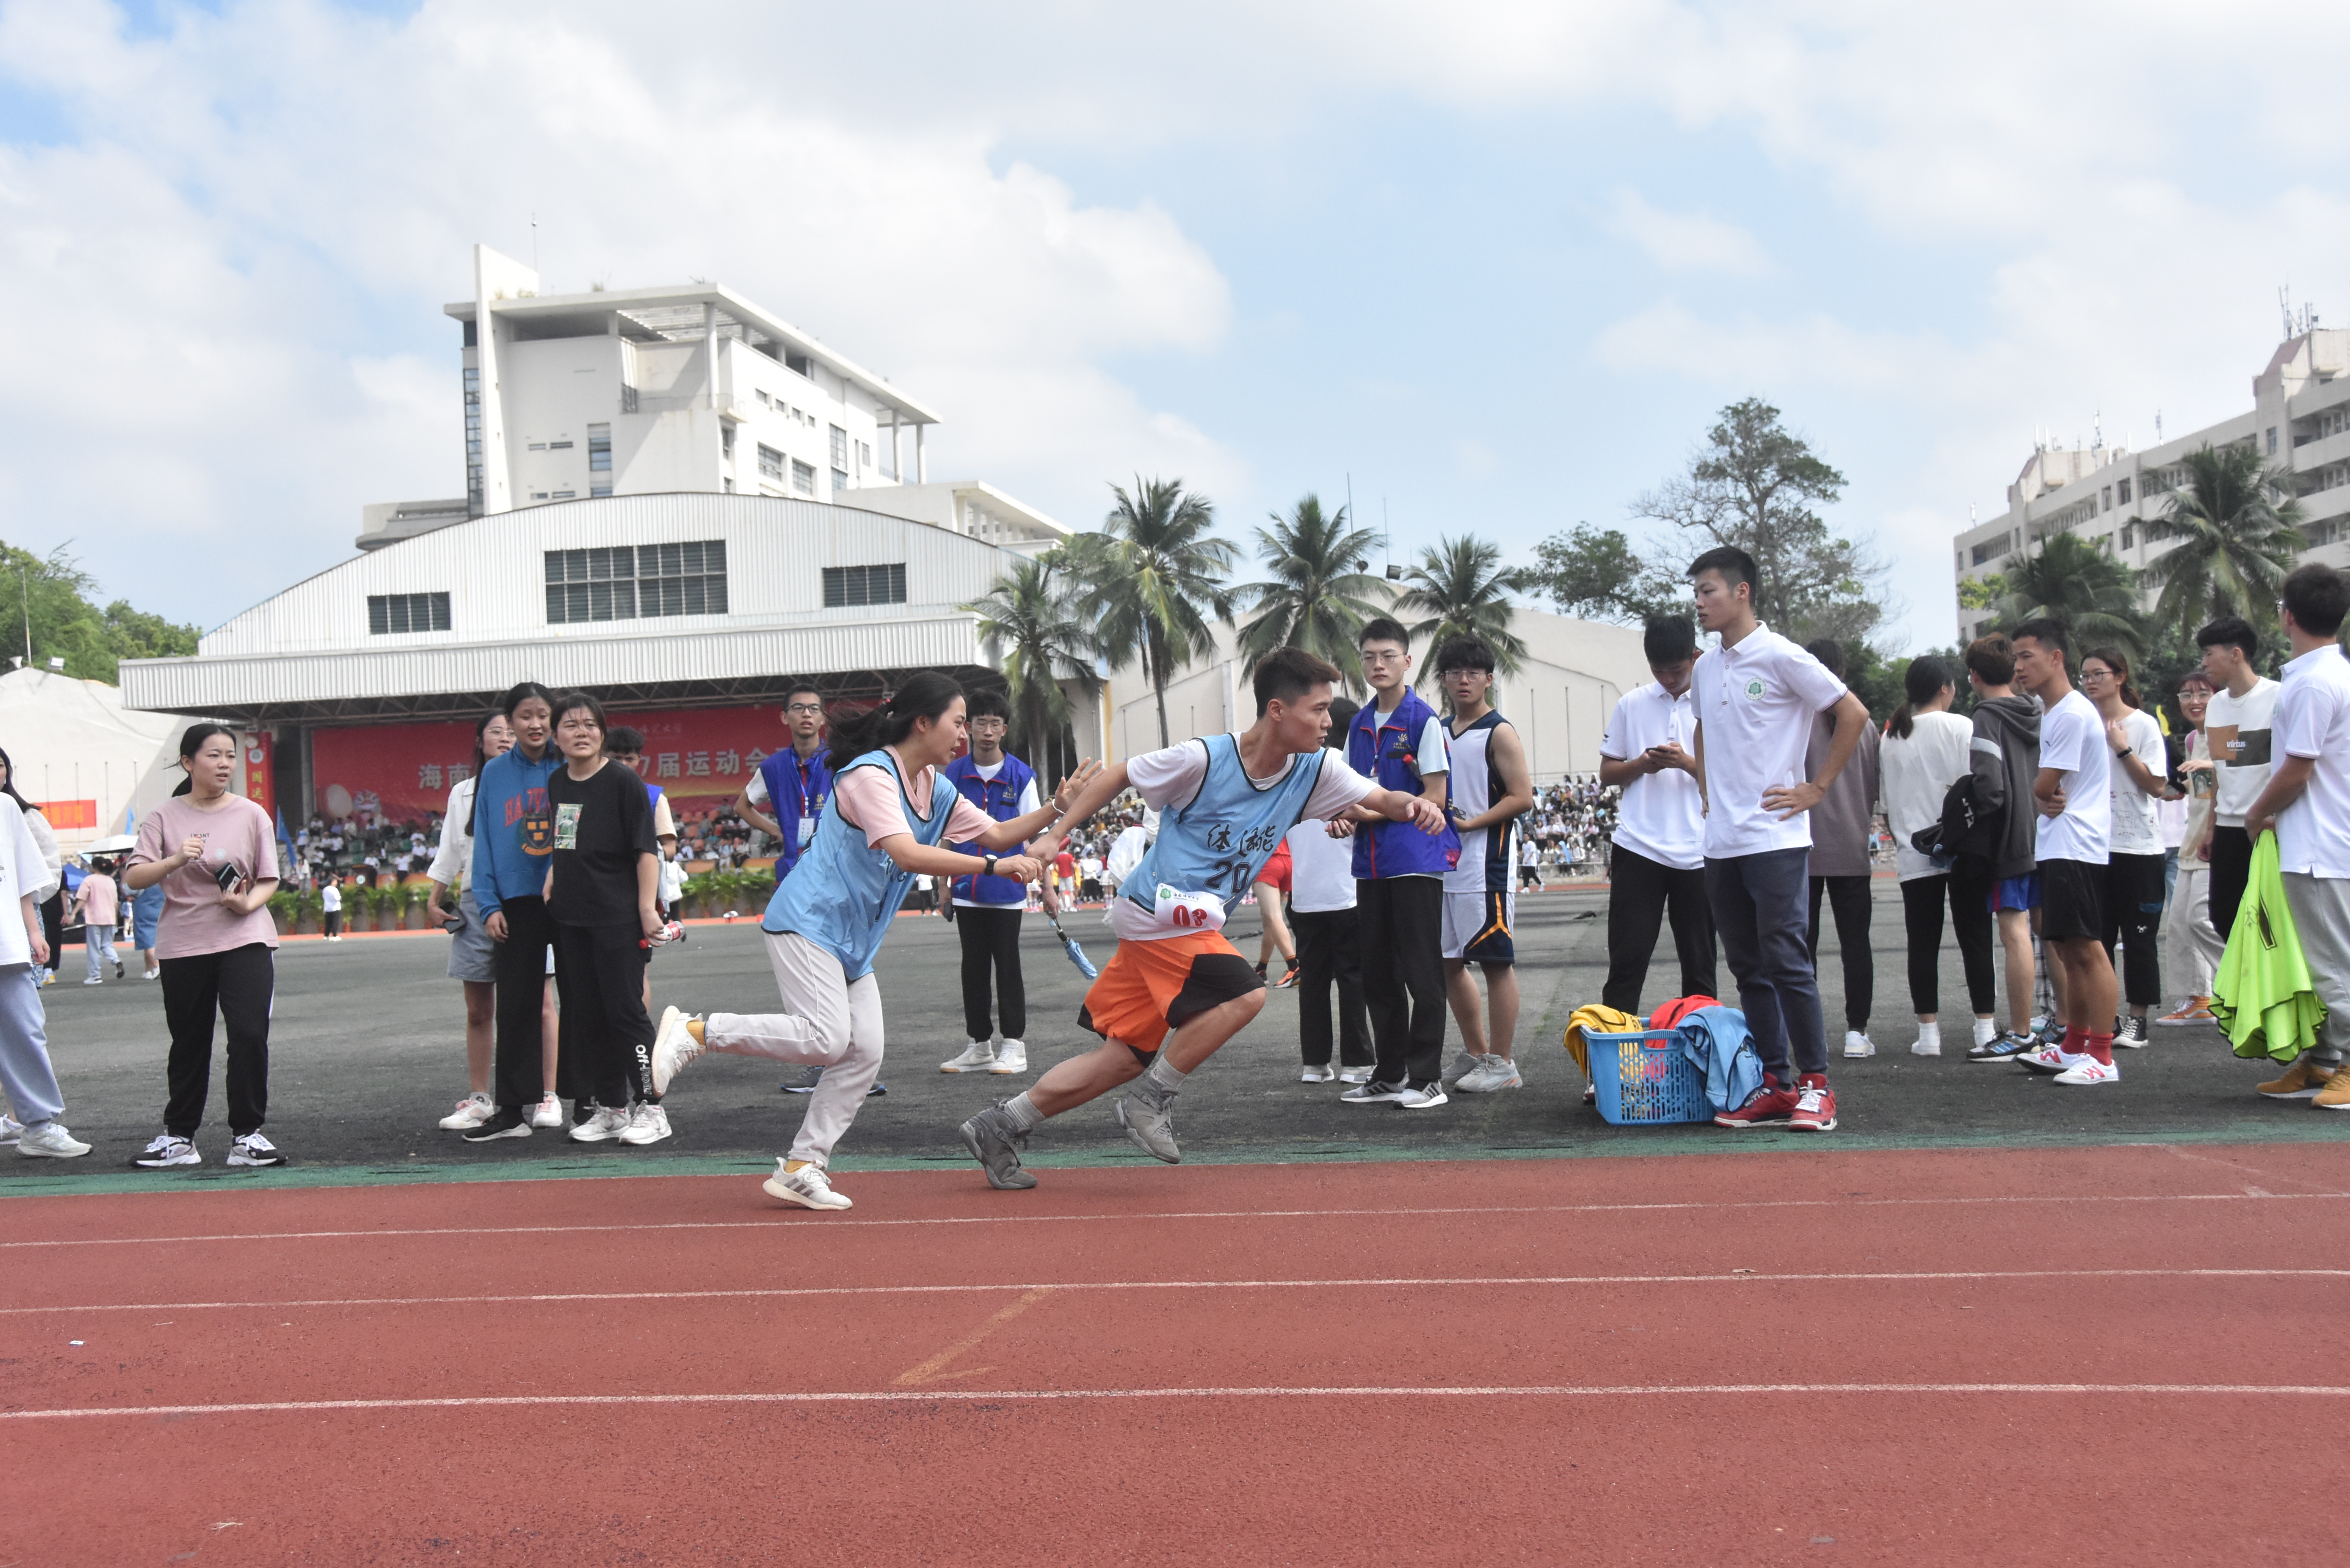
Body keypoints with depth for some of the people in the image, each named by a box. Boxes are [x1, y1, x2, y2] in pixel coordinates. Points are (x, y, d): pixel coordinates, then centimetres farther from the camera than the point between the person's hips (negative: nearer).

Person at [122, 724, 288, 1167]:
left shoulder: (251, 815, 3)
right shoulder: (164, 818, 2)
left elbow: (269, 880, 6)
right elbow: (134, 877, -5)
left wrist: (248, 903, -15)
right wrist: (176, 860, -23)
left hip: (245, 940, -1)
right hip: (183, 944, 1)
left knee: (250, 1035, -10)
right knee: (189, 1043, 9)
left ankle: (246, 1134, 2)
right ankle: (179, 1137, 22)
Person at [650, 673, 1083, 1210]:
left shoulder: (935, 788, 11)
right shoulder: (870, 774, -18)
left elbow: (994, 833, 18)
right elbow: (906, 853, -30)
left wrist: (1057, 806, 7)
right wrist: (994, 866, -32)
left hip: (853, 942, 9)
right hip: (807, 922, -9)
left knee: (864, 1054, 0)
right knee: (825, 1037, -23)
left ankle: (800, 1169, 6)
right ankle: (693, 1030, -10)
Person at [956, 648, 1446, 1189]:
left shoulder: (1314, 770, -2)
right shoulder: (1204, 759, -17)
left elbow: (1383, 799, 0)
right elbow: (1117, 775, -4)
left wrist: (1413, 805, -23)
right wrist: (1056, 833, -5)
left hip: (1197, 926, 7)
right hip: (1156, 914, -7)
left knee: (1126, 1059, 10)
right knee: (1244, 993, -25)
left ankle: (1001, 1125, 20)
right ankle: (1150, 1101, -7)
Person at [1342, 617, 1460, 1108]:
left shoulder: (1424, 721, -6)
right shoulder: (1358, 726, 14)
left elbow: (1434, 798, -10)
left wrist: (1376, 813, -15)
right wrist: (1347, 815, 0)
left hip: (1417, 860, -7)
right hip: (1371, 863, 7)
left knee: (1422, 972, -3)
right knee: (1377, 973, 10)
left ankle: (1427, 1077, 3)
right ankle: (1389, 1074, 19)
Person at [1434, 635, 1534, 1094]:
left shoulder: (1500, 733, -5)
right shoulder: (1440, 734, 16)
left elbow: (1523, 797, -12)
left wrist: (1471, 823, -18)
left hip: (1486, 864, -8)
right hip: (1444, 864, 8)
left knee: (1496, 961, -3)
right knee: (1448, 962, 11)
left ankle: (1502, 1064, 2)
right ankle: (1476, 1054, 23)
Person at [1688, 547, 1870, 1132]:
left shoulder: (1780, 657, -8)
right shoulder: (1705, 668, 13)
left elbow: (1853, 715, -7)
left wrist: (1817, 788, -8)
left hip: (1775, 838, -7)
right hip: (1721, 842, 7)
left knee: (1786, 961, -8)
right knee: (1749, 968, 9)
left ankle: (1815, 1084, 1)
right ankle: (1775, 1084, 15)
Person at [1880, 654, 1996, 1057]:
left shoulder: (1891, 737, 7)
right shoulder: (1961, 728, -4)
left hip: (1914, 855, 2)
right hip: (1963, 850, -2)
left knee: (1923, 944, 4)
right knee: (1975, 937, 4)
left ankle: (1928, 1031, 2)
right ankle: (1985, 1027, 5)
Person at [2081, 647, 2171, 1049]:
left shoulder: (2143, 724, -2)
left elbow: (2158, 786, -9)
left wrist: (2123, 749, -13)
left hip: (2138, 846, -4)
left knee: (2138, 937, 1)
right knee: (2096, 936, 5)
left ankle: (2137, 1020, 8)